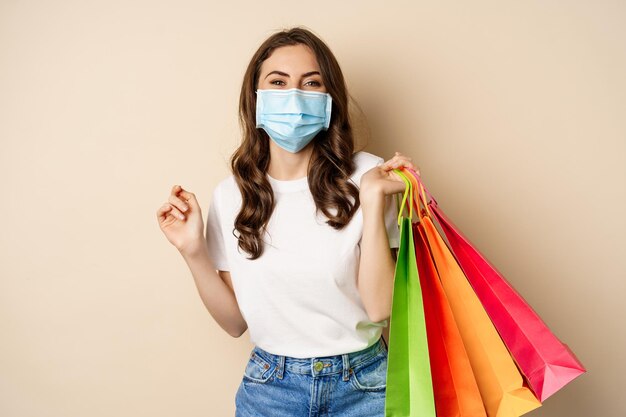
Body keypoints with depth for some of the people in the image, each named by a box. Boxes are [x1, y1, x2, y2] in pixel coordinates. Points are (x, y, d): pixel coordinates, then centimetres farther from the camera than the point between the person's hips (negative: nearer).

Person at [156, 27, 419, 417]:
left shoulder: (365, 176, -12)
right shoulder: (231, 194, -5)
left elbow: (380, 307, -16)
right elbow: (235, 321, 0)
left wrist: (373, 199, -23)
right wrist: (194, 252, -13)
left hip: (362, 385, -1)